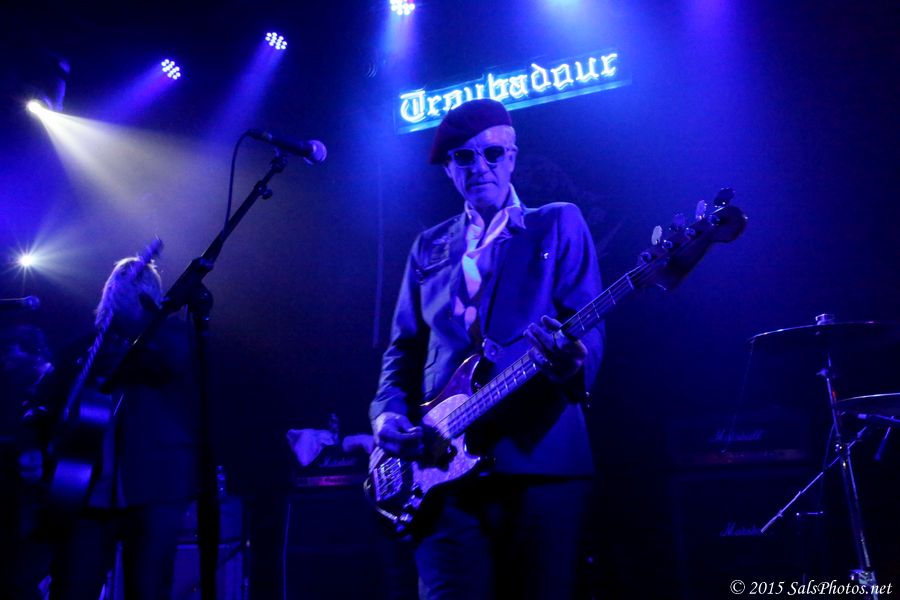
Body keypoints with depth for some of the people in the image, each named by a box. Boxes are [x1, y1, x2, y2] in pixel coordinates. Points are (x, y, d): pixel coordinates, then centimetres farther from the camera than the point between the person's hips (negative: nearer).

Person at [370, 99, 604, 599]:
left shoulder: (558, 223, 9)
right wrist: (388, 412, 1)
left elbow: (589, 329, -1)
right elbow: (404, 346, 19)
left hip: (540, 456, -2)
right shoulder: (429, 247, 19)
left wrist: (572, 362, -24)